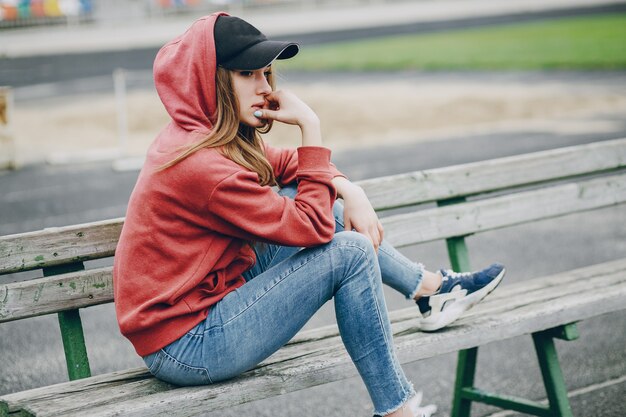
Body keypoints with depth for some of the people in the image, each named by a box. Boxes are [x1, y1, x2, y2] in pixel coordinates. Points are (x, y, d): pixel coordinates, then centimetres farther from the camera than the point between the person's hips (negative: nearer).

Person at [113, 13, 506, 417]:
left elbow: (290, 166, 17)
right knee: (351, 251, -13)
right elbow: (313, 228, -20)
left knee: (306, 198, 10)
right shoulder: (202, 164, -25)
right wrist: (310, 126, -18)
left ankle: (430, 288, 20)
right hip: (185, 349, -10)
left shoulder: (200, 135, 4)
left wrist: (352, 192, -1)